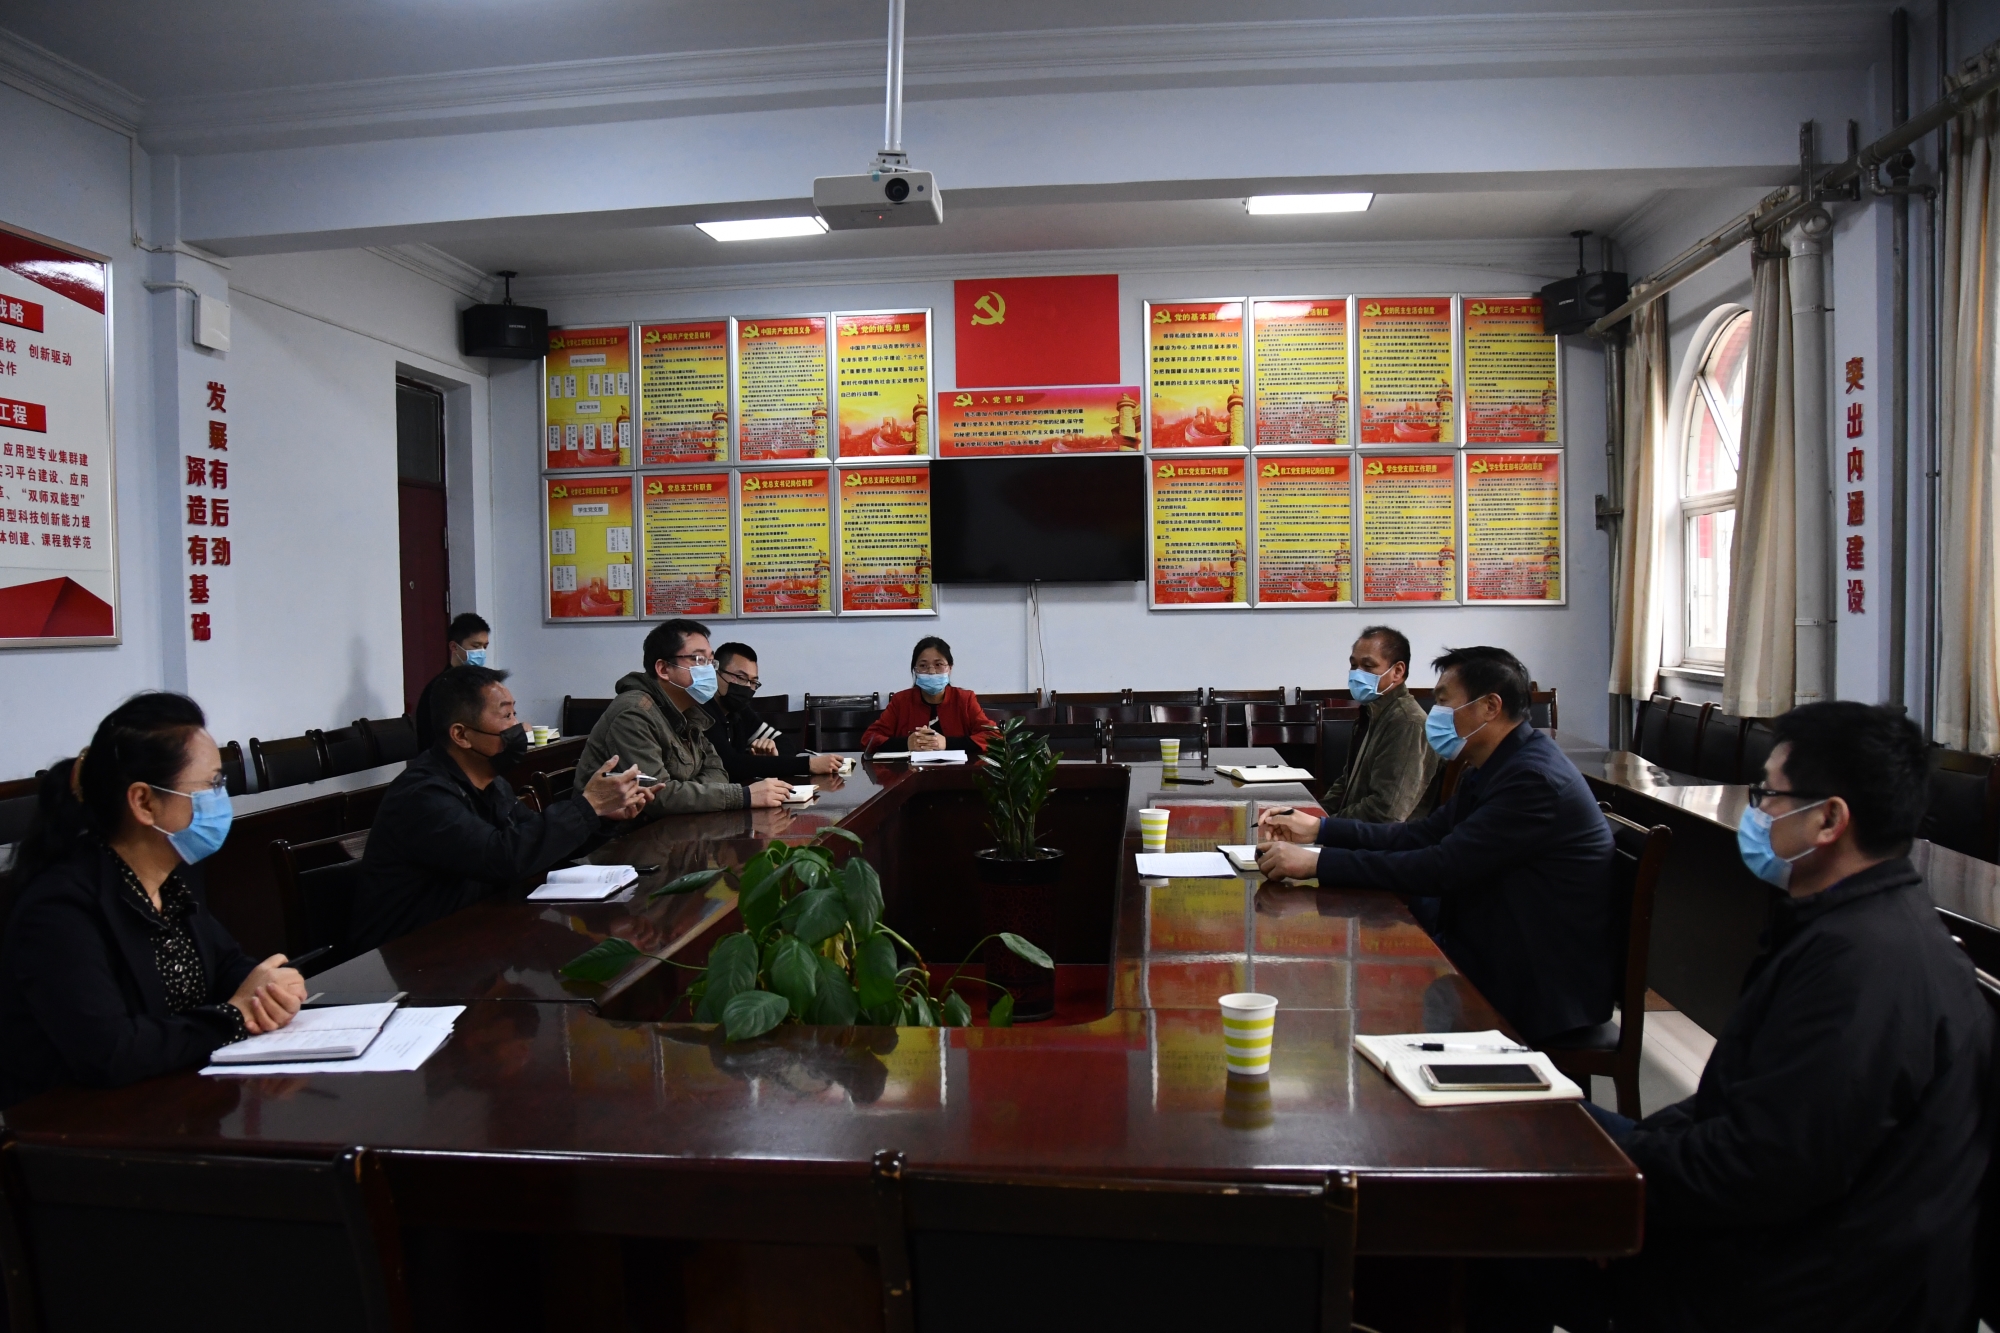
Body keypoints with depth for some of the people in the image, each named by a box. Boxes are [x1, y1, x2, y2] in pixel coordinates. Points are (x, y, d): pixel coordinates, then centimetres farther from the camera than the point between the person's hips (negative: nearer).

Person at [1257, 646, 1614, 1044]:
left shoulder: (1534, 778, -24)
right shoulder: (1500, 765, 7)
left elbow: (1439, 868, -28)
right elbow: (1422, 836, 9)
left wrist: (1317, 862, -26)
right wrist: (1318, 829, 1)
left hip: (1537, 987, -8)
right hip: (1495, 941, 8)